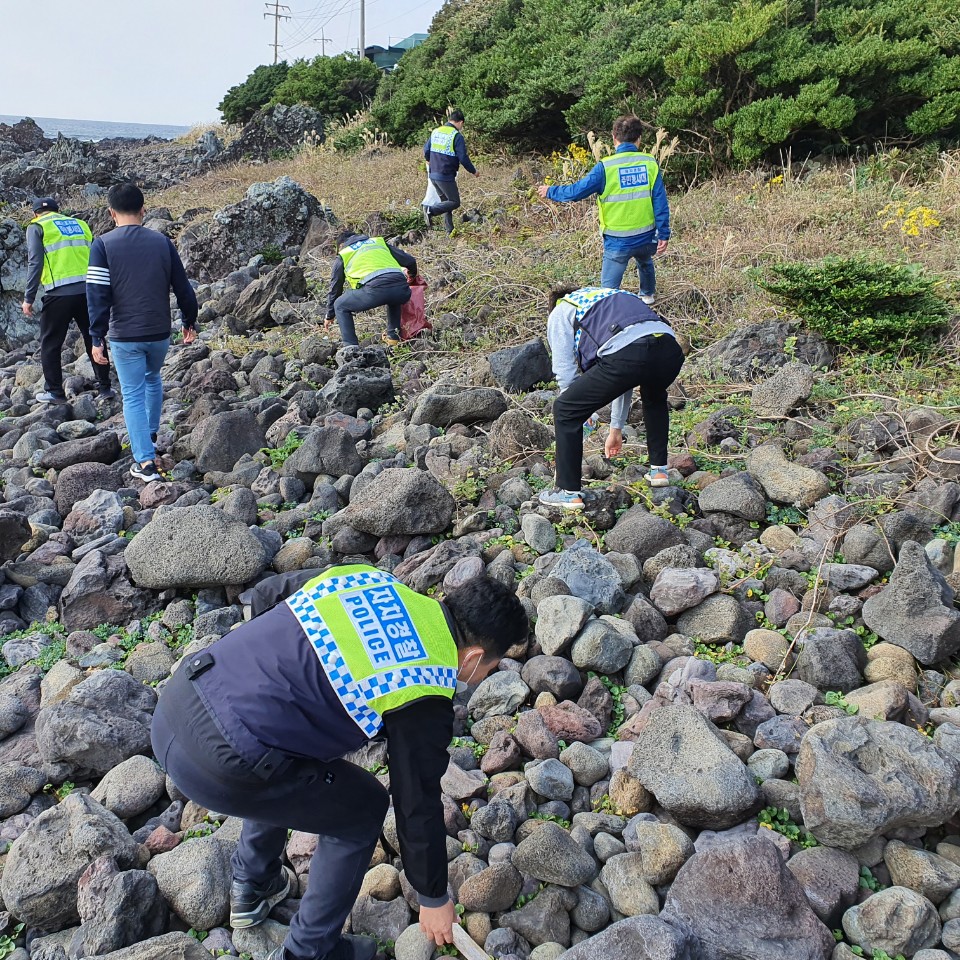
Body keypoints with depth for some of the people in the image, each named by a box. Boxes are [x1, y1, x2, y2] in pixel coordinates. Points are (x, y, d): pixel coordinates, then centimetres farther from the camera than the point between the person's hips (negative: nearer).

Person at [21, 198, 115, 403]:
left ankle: (54, 392, 13)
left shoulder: (37, 227, 6)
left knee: (50, 344, 9)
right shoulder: (79, 224, 20)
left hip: (59, 294, -4)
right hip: (88, 291, 4)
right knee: (94, 340, 14)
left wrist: (29, 298, -3)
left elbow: (35, 263, -5)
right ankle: (105, 388, 16)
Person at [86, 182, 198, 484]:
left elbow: (97, 296, -12)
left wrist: (97, 338, -7)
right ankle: (151, 436, 38)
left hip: (124, 335, -3)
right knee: (152, 379, 28)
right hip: (159, 332, 3)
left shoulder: (103, 245, -9)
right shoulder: (162, 242, 0)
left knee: (133, 395, 2)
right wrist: (190, 322, 18)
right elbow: (183, 287, 5)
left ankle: (146, 462, -4)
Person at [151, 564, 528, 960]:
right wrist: (433, 898, 20)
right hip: (220, 768, -8)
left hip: (174, 704, 8)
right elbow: (418, 805, 3)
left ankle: (252, 888, 48)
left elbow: (261, 596, 20)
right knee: (362, 809, 14)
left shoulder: (368, 578, 9)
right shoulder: (423, 699, -7)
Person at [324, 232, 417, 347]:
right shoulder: (379, 241, 33)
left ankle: (352, 347, 5)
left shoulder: (343, 255, 26)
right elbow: (409, 260, 27)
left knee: (340, 306, 18)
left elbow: (335, 288, 33)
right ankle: (393, 337, 36)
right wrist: (412, 274, 50)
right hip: (402, 291, 4)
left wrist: (329, 316, 46)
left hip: (376, 288, -4)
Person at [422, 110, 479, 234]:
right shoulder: (457, 136, -11)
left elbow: (426, 149, 18)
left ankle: (450, 230, 18)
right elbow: (463, 158, -13)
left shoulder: (436, 132, 10)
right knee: (455, 202, 0)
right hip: (446, 177, -8)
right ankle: (431, 210, -18)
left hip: (433, 175, 8)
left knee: (446, 201, 18)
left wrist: (428, 160, 40)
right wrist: (473, 171, 2)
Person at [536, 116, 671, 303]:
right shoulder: (650, 163, -4)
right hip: (646, 237, 4)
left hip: (618, 241, -4)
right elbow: (660, 202, -4)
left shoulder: (606, 167, -13)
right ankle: (648, 296, 57)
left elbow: (577, 191, -10)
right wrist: (664, 235, 3)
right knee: (645, 263, 36)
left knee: (609, 287, 4)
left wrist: (550, 192, 8)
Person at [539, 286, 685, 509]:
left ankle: (568, 493, 15)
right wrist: (616, 429, 49)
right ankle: (659, 470, 41)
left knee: (564, 411, 11)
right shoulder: (614, 299, 45)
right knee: (655, 398, 41)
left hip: (627, 355, -6)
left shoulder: (560, 313, 26)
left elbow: (565, 373, 17)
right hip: (671, 350, 7)